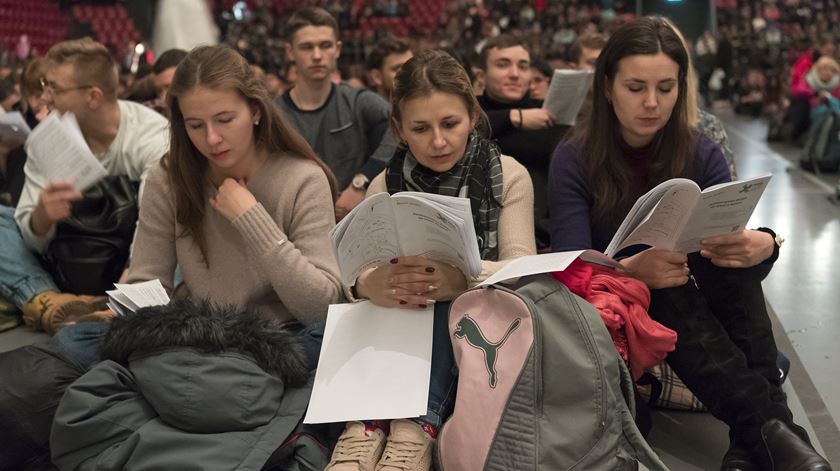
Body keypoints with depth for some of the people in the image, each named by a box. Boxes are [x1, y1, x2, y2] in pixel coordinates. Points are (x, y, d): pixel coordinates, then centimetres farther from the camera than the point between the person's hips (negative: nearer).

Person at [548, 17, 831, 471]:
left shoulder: (702, 155, -2)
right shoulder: (574, 160, -10)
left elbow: (738, 241, -12)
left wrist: (763, 245, -38)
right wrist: (630, 270, -41)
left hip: (695, 302, 3)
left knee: (739, 255, -28)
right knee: (667, 297, -35)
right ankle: (768, 426, -38)